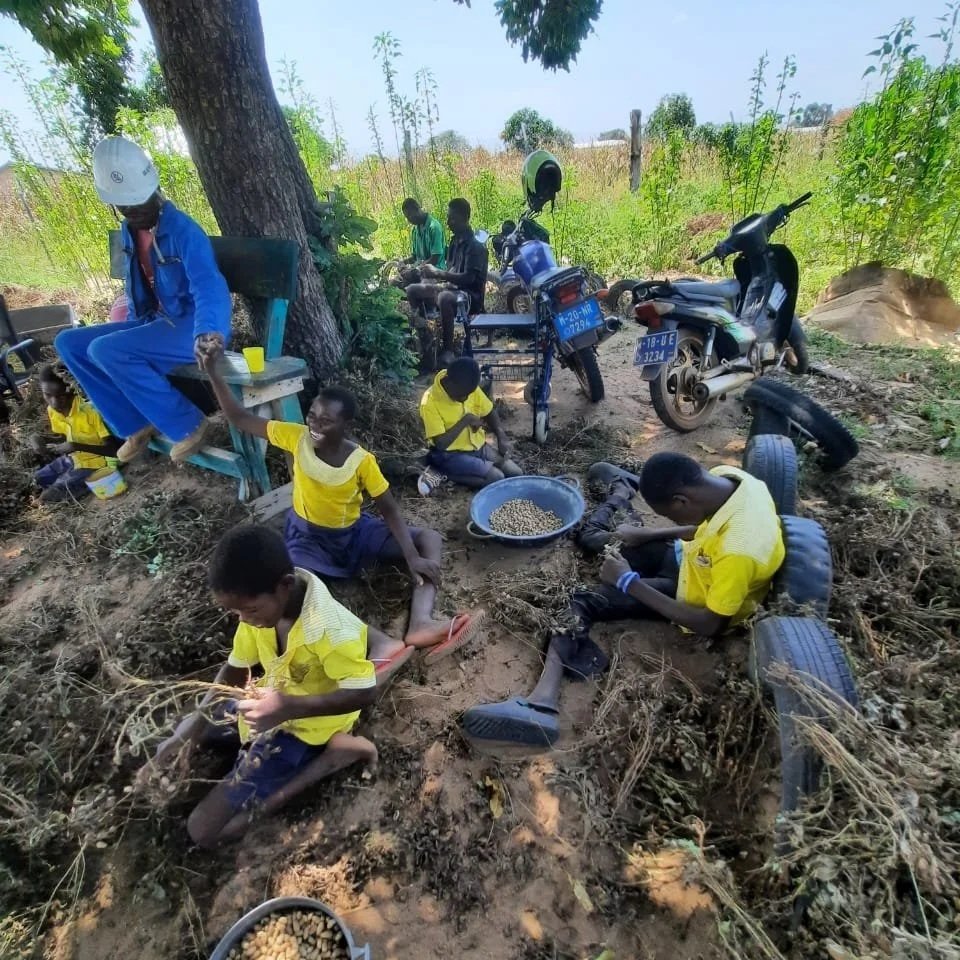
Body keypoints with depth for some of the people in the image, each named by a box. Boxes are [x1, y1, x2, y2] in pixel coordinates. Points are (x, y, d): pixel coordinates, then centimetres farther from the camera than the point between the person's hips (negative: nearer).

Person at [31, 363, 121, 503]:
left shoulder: (90, 411, -28)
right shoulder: (52, 410, -5)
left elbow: (114, 450, -29)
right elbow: (65, 439, 11)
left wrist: (76, 447, -35)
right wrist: (44, 441, -8)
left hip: (97, 461, -8)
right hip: (75, 458, 8)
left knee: (51, 494, -13)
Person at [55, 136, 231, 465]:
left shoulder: (183, 231, -17)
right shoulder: (129, 232, 9)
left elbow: (209, 286, -34)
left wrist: (207, 331, -53)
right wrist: (135, 324, 12)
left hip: (194, 326, -9)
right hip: (158, 323, 9)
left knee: (106, 350, -27)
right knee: (69, 342, 3)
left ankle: (187, 425, -15)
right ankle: (136, 424, 2)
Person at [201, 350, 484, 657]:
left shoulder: (362, 461, -19)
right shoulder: (297, 437, -15)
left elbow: (389, 509, -15)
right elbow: (240, 418, -10)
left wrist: (412, 557, -25)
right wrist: (212, 371, -22)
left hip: (354, 532, 1)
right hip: (307, 537, 0)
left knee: (430, 539, -18)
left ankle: (420, 623, -40)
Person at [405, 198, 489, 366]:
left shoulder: (476, 246, -14)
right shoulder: (455, 241, 13)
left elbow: (468, 278, -23)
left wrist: (438, 274, -22)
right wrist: (437, 276, -2)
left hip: (470, 296, -9)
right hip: (453, 289, 9)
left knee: (444, 298, -41)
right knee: (413, 290, 5)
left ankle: (448, 350, -31)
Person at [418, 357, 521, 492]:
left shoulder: (469, 389, -6)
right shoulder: (429, 403, -24)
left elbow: (489, 413, 8)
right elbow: (441, 444, -25)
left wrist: (502, 438, -7)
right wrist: (465, 420, -24)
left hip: (478, 446, 8)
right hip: (451, 454, -8)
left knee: (516, 473, -2)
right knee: (497, 478, -22)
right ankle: (441, 472, -8)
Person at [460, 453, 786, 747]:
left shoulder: (739, 550, -38)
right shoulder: (724, 477, -17)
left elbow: (710, 624, -26)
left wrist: (629, 583, -27)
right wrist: (648, 534, -5)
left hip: (689, 592, -7)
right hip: (690, 560, 7)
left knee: (581, 604, -20)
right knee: (593, 537, 2)